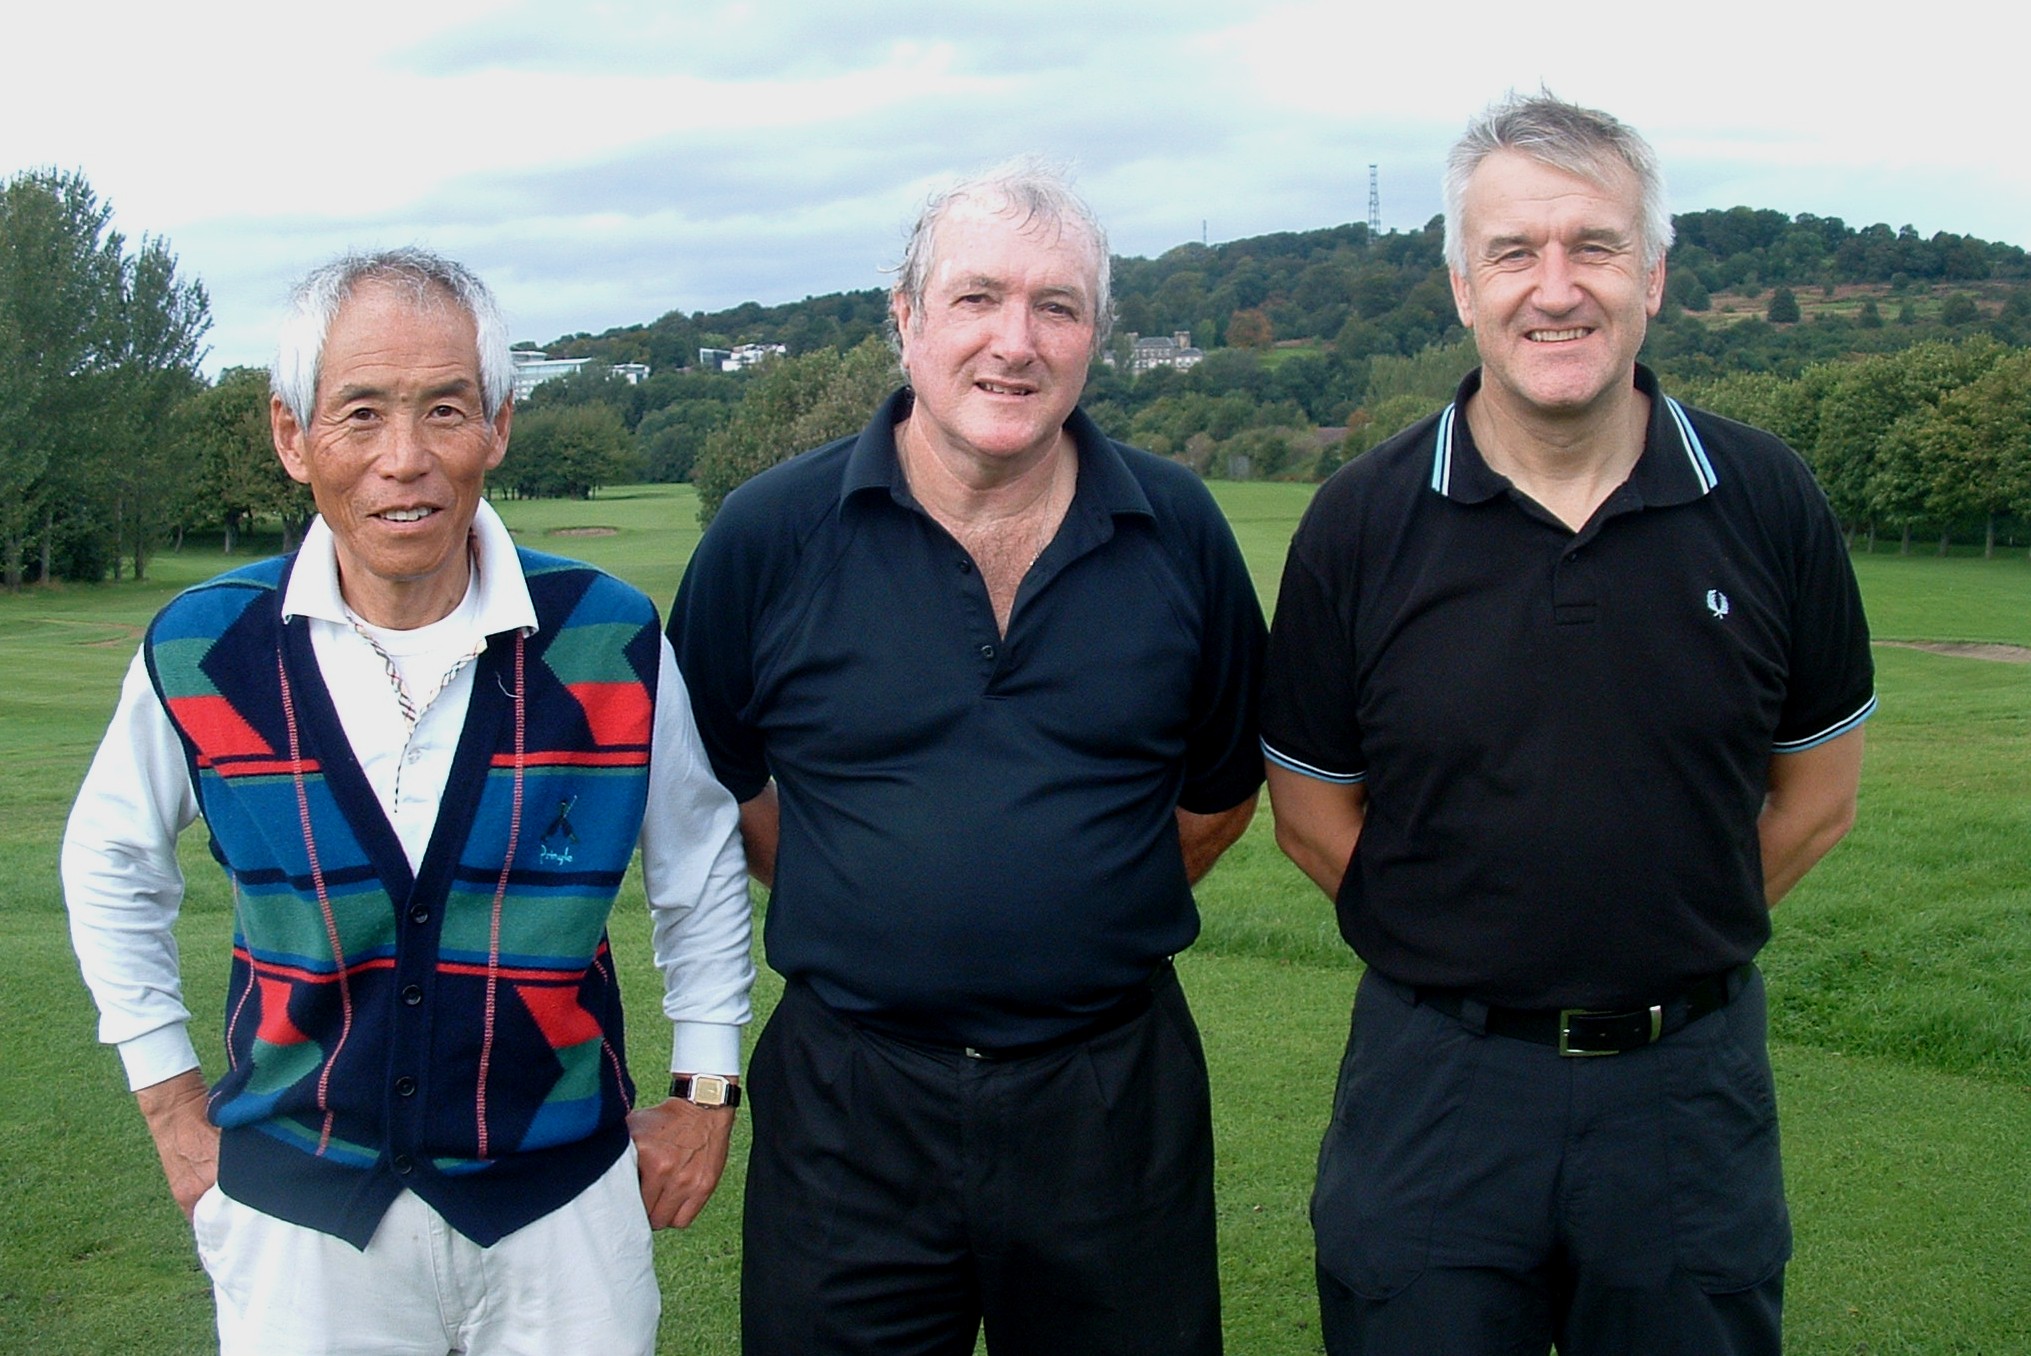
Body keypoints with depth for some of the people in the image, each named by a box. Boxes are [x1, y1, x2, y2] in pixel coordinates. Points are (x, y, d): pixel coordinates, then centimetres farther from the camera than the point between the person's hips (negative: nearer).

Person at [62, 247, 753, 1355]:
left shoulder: (610, 643, -10)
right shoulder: (202, 653, -8)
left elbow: (700, 861, 6)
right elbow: (112, 863, 10)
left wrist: (705, 1089, 6)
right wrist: (173, 1108, 8)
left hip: (561, 1210, 0)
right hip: (293, 1217, 1)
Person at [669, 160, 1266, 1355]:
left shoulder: (1178, 532, 0)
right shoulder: (772, 535, -5)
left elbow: (1223, 786, 13)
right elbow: (704, 777, 7)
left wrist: (1096, 919, 8)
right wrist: (865, 915, 7)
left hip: (1115, 1097, 1)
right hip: (850, 1104, -1)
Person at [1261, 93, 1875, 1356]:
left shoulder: (1771, 505, -4)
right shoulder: (1361, 525, -7)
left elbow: (1817, 797, 7)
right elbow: (1314, 819, 2)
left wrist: (1661, 948, 4)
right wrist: (1468, 962, 1)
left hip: (1691, 1081, 1)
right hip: (1435, 1080, -1)